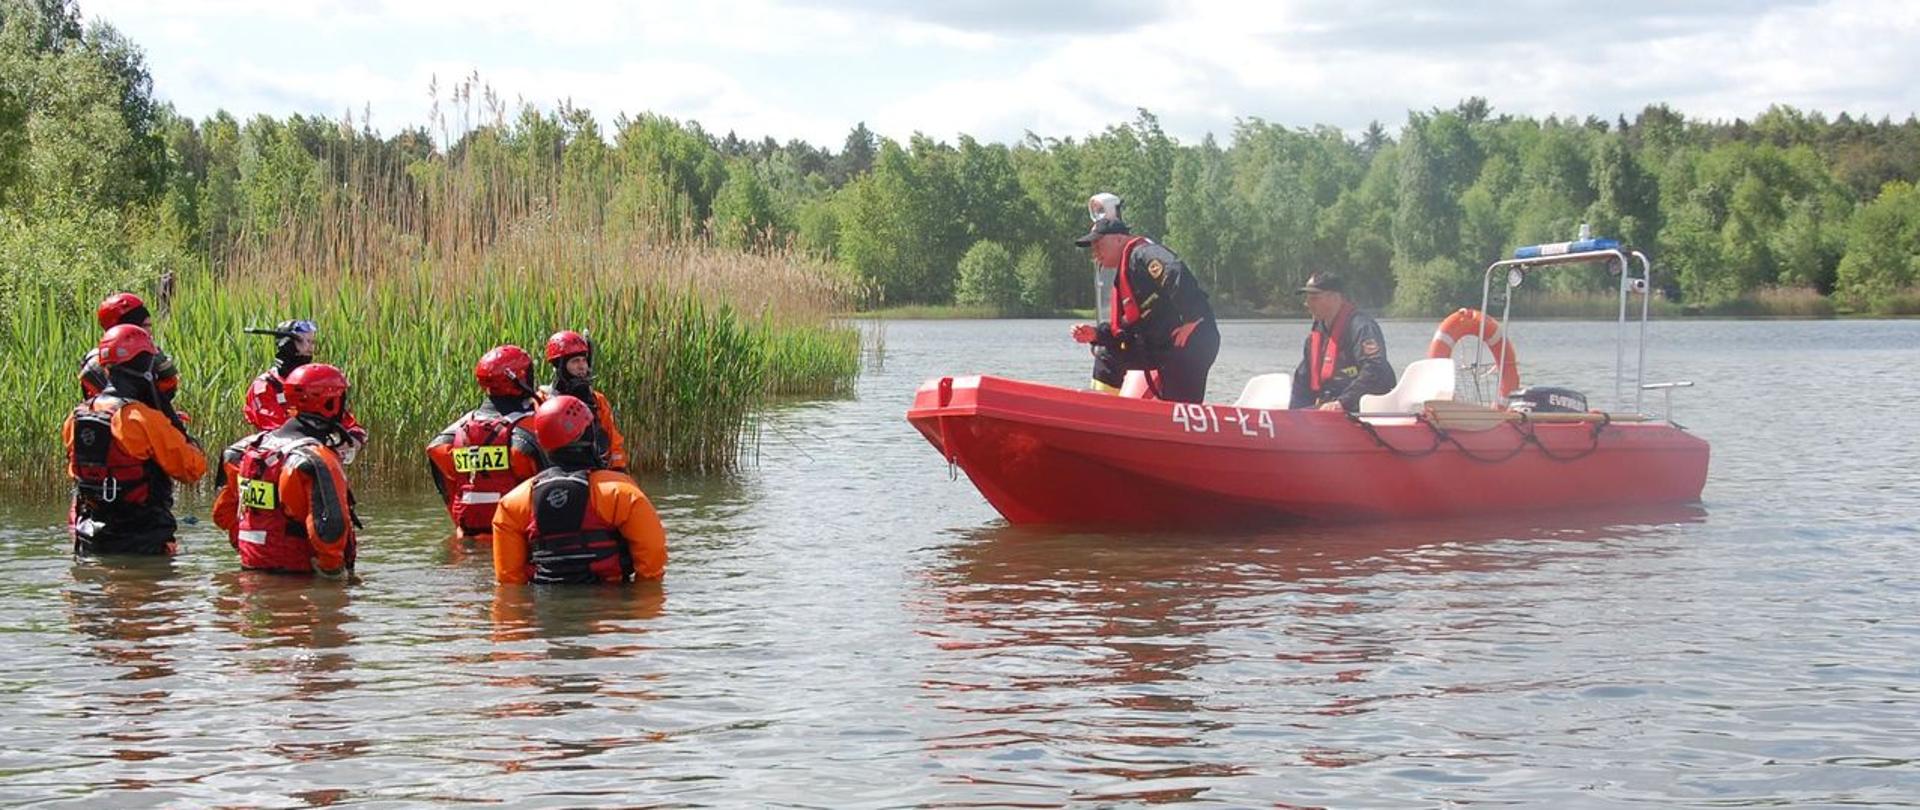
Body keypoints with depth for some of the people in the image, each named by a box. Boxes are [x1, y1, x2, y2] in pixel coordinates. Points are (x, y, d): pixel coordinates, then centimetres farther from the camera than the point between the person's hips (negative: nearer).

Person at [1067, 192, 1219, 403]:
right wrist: (1096, 334, 8)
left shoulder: (1142, 254, -10)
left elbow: (1177, 274, -29)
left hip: (1192, 341, -10)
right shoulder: (1123, 276, 22)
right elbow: (1131, 330, 22)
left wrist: (1191, 320, -27)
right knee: (1107, 354, 16)